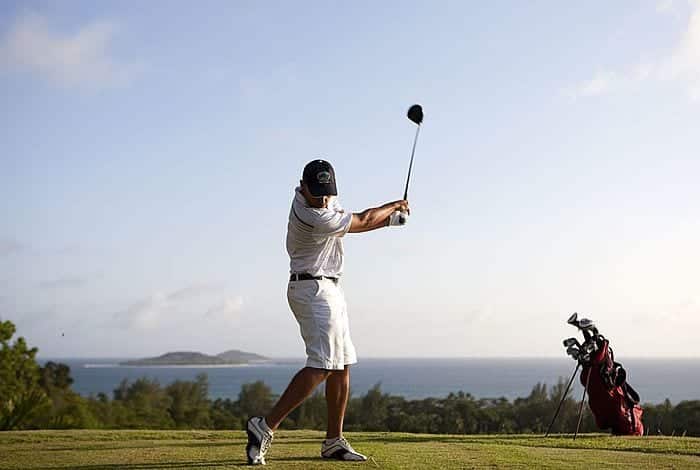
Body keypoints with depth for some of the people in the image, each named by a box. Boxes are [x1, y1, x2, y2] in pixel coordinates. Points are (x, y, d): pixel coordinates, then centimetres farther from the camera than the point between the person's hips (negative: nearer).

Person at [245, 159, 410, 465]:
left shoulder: (325, 200, 3)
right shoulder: (313, 217, -24)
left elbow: (354, 221, 14)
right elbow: (360, 223, -11)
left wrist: (389, 217, -1)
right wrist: (394, 206, 6)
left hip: (328, 291, 10)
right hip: (314, 289, -10)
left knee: (341, 366, 11)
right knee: (322, 365, -19)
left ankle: (334, 442, 15)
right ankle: (265, 427, -21)